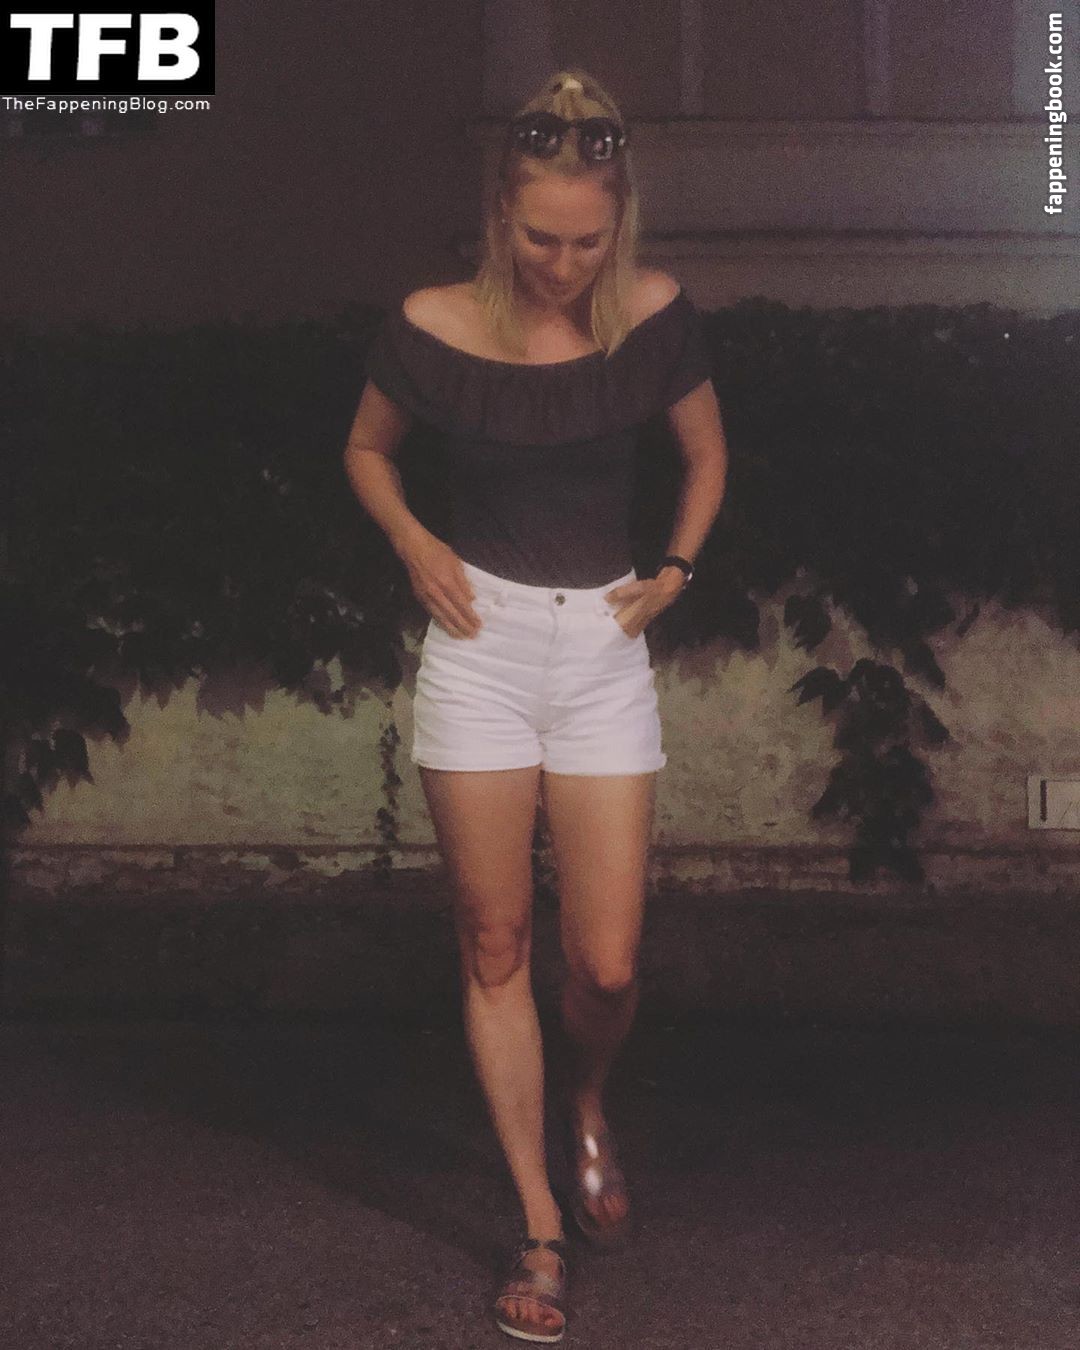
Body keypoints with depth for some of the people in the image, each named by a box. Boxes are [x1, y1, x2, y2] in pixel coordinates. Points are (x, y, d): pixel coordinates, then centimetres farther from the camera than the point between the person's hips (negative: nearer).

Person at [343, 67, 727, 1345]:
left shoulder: (655, 316, -4)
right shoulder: (432, 327, -6)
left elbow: (707, 456, 13)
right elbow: (367, 450, 12)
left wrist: (675, 571, 1)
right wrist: (417, 549, -3)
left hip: (605, 652, 1)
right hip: (481, 644, 0)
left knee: (605, 966, -1)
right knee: (494, 948, 4)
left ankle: (586, 1106, 36)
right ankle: (540, 1227, 18)